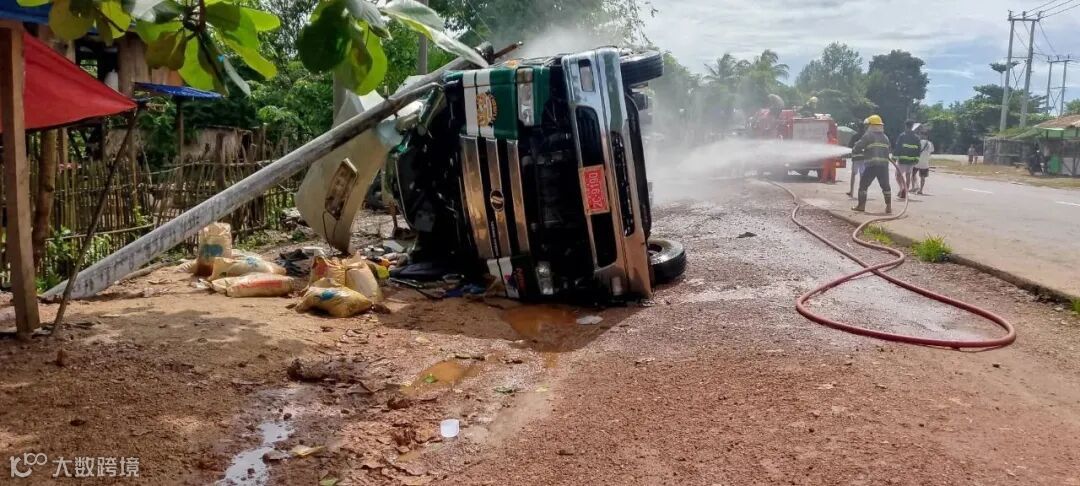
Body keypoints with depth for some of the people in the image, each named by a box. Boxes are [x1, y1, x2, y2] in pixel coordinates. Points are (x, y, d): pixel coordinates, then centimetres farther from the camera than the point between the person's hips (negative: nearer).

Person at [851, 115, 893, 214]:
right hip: (884, 165, 5)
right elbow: (887, 152, 16)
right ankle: (889, 207, 7)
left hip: (871, 165, -4)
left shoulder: (868, 136, -1)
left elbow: (857, 148, -3)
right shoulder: (885, 137, 16)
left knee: (863, 185, 7)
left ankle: (861, 206, 8)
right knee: (885, 186, 11)